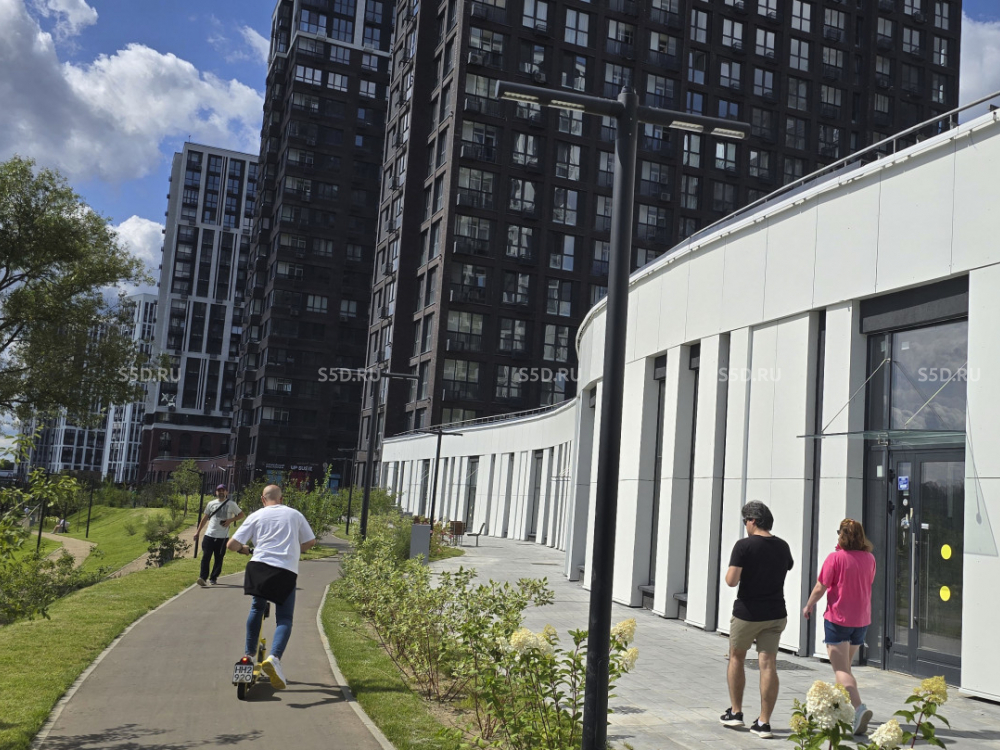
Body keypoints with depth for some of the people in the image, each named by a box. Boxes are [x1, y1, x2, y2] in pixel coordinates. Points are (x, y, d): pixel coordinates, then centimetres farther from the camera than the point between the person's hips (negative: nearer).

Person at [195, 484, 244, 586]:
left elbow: (241, 515, 8)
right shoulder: (211, 503, 10)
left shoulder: (231, 504, 4)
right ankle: (203, 577, -14)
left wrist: (230, 520, -8)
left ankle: (213, 578, 14)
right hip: (209, 535, 1)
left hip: (223, 536, -1)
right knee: (206, 556, -10)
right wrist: (198, 531, 14)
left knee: (219, 558, 4)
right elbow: (205, 518, 17)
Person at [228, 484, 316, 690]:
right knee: (284, 618, 2)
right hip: (287, 571, -1)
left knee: (256, 608, 24)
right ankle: (274, 657, -22)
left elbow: (232, 544, 6)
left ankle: (249, 654, 29)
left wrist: (242, 549, 29)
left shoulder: (257, 516, 11)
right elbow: (310, 541, 22)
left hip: (259, 565, 1)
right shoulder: (295, 515, 15)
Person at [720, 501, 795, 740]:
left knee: (736, 658, 16)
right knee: (768, 665, 2)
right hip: (775, 614, 4)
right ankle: (763, 722, 0)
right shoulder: (782, 546, 3)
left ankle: (735, 712, 19)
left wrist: (729, 573, 1)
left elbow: (731, 580, -20)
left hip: (747, 613, -4)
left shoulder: (744, 546, -14)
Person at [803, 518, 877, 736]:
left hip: (838, 618, -6)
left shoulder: (835, 558, -14)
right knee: (845, 666, 20)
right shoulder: (869, 558, 2)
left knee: (841, 670, -5)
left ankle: (859, 708, -23)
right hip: (862, 619, 6)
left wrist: (808, 606, 5)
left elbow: (820, 588, -11)